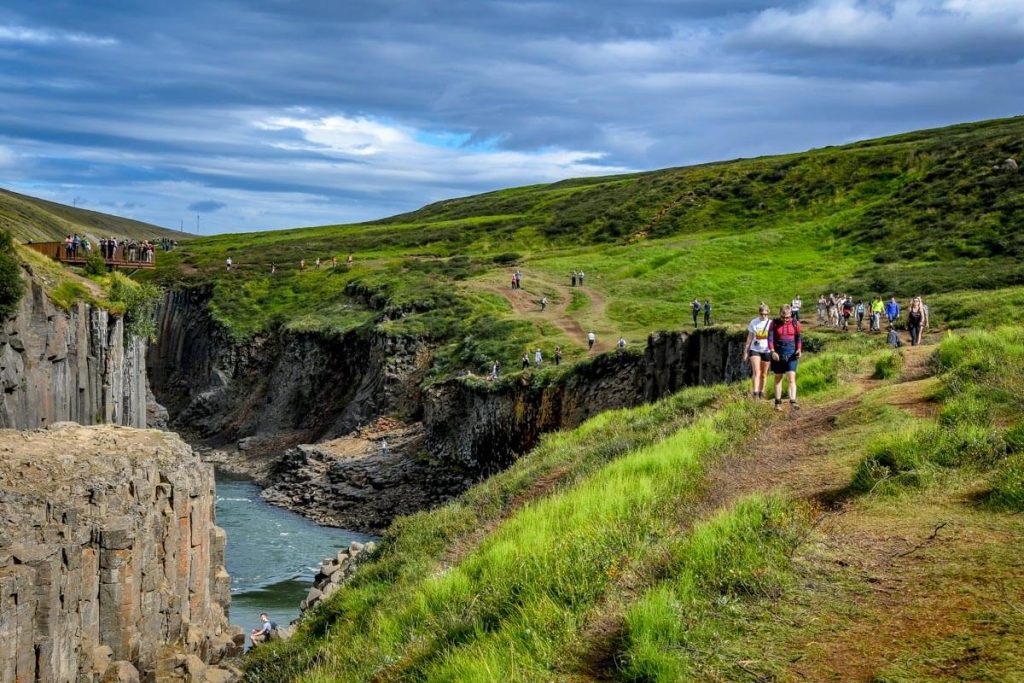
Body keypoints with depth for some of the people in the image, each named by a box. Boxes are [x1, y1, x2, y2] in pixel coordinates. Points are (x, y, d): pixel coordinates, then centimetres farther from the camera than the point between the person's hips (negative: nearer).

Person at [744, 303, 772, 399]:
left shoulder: (771, 323, -1)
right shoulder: (753, 323, 2)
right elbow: (749, 338, 7)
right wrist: (746, 351, 6)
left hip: (766, 351, 1)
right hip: (754, 350, 0)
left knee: (764, 374, 9)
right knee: (756, 371, -15)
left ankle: (761, 392, 22)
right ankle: (755, 392, -22)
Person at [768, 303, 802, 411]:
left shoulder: (795, 324, 0)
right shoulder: (774, 323, -2)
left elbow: (798, 338, 8)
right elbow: (770, 338, -8)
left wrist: (799, 349, -9)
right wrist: (772, 351, -21)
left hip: (791, 353, 0)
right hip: (778, 354, 0)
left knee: (791, 378, -12)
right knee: (778, 378, 9)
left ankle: (793, 401, -19)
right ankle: (778, 402, 16)